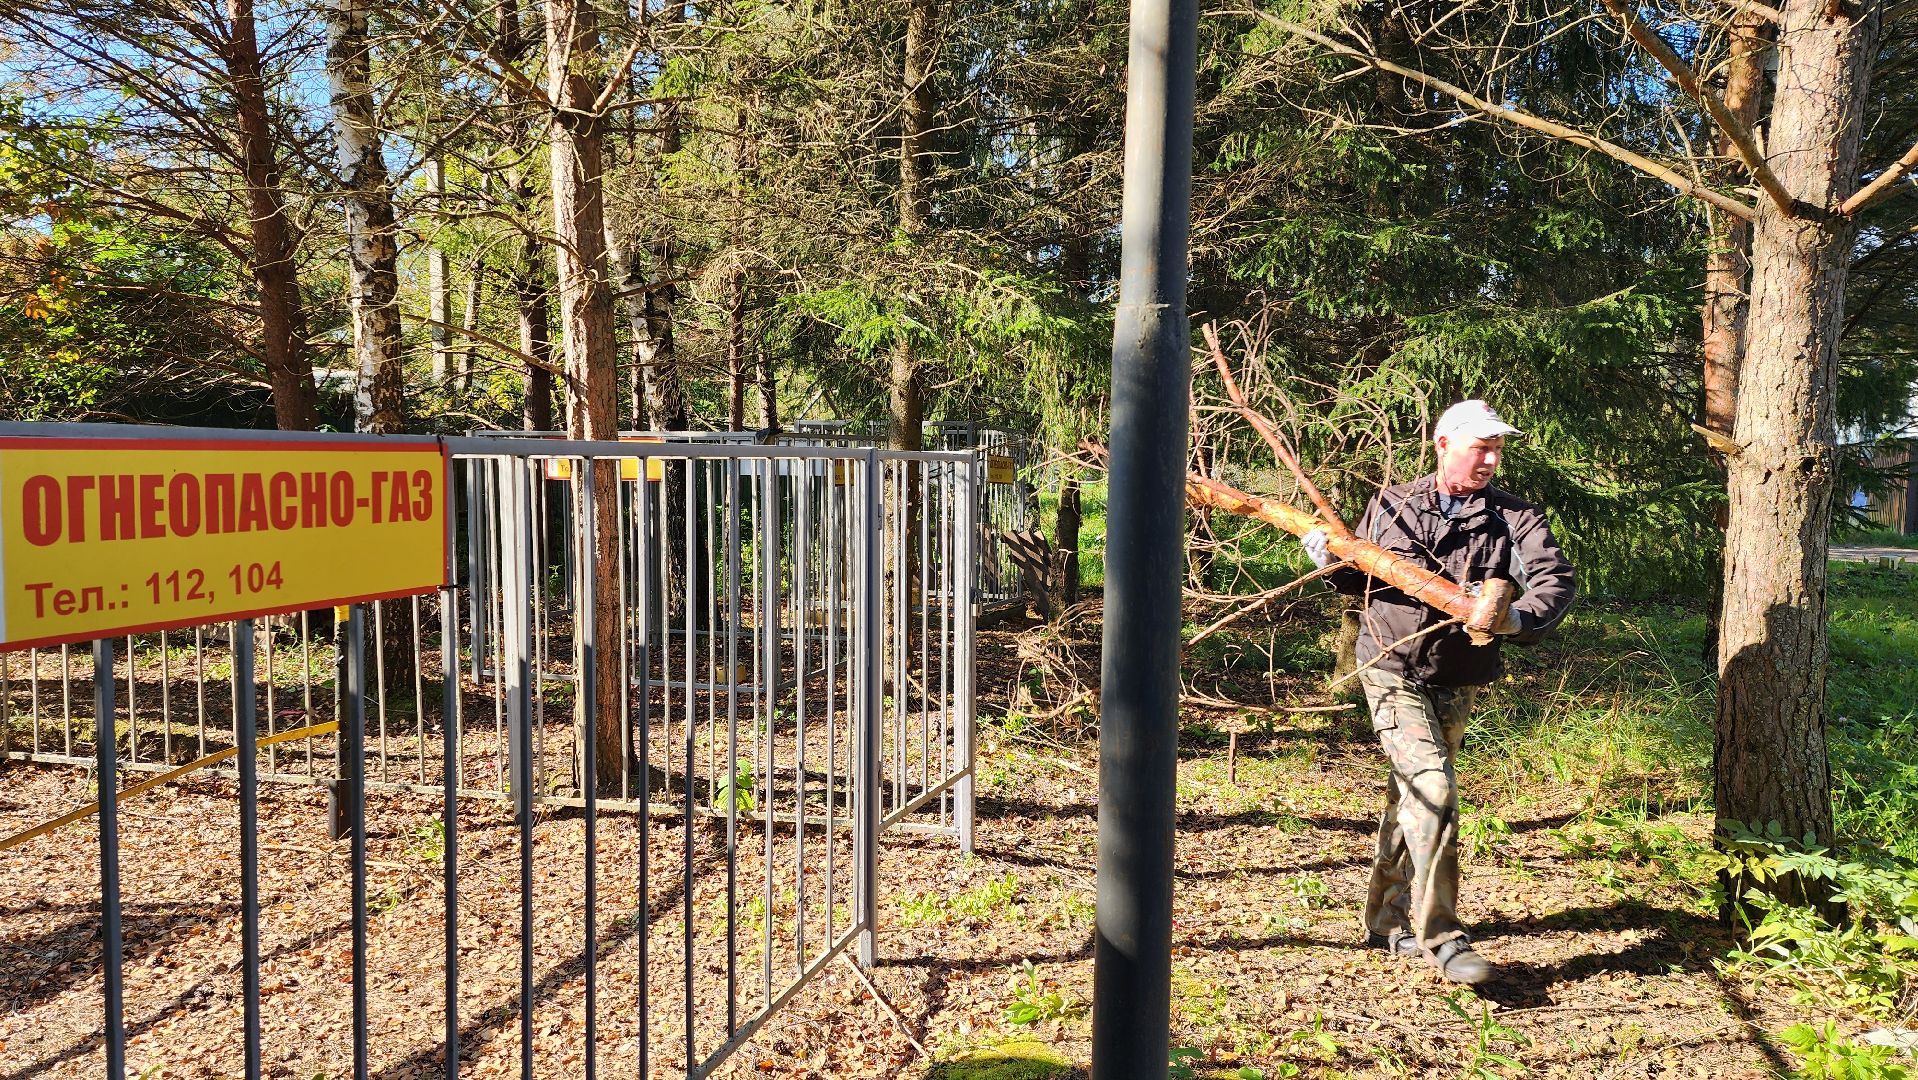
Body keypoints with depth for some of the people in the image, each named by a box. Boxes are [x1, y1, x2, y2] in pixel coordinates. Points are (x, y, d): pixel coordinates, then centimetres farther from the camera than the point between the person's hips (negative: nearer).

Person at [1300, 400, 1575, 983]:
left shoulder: (1514, 518, -1)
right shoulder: (1391, 505, 3)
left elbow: (1557, 579, -15)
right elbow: (1361, 579, 15)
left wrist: (1517, 616, -34)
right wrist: (1330, 558, -7)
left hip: (1456, 683, 2)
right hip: (1391, 669, -2)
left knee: (1409, 797, 13)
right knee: (1433, 785, -18)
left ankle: (1387, 920, 30)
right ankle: (1440, 936, -11)